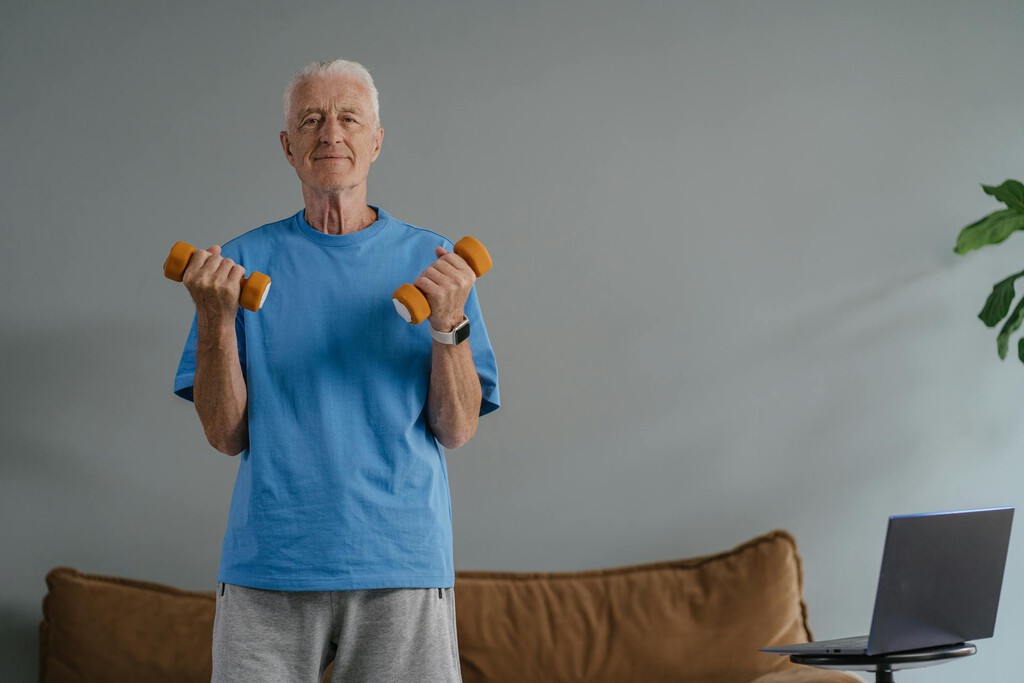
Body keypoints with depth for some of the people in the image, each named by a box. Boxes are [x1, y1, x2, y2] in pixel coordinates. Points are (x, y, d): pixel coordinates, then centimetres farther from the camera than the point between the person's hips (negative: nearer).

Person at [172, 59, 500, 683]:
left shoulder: (430, 260, 6)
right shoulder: (245, 260, 6)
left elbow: (457, 430, 0)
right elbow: (227, 434, 1)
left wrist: (449, 324, -15)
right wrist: (216, 318, -11)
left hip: (402, 564, 0)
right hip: (267, 567, 0)